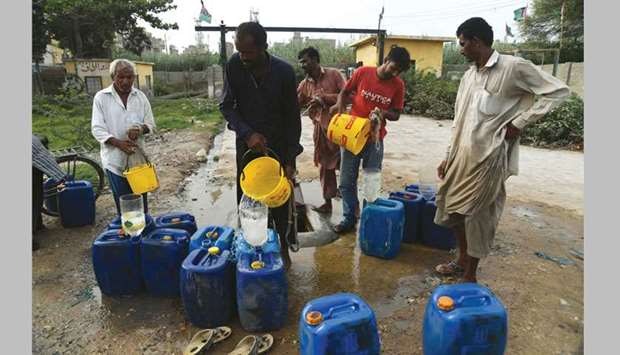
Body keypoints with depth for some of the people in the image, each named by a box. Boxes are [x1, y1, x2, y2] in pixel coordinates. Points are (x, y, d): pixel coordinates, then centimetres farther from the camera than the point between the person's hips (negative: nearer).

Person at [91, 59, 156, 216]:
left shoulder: (140, 96, 5)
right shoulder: (101, 97, -2)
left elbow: (151, 125, 7)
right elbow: (97, 129, -5)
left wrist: (140, 129, -16)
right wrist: (118, 143, -22)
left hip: (138, 157, 2)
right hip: (115, 159, -2)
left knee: (141, 201, 8)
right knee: (123, 204, 3)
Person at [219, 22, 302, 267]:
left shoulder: (284, 71, -15)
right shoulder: (233, 66, -11)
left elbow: (292, 116, -9)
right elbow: (226, 106, -3)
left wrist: (291, 159, -11)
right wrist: (247, 133, -19)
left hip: (278, 144, -1)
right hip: (247, 143, 1)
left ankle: (282, 247, 22)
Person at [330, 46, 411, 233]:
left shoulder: (398, 85, -3)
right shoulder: (362, 72, -6)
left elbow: (396, 115, 2)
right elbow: (345, 92, 7)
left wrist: (384, 113, -20)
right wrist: (340, 104, -14)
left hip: (375, 140, 0)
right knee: (346, 182, 6)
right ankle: (349, 218, 22)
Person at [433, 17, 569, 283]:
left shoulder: (514, 67, -9)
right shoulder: (469, 75, 11)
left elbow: (558, 91, -6)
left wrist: (519, 123, -11)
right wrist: (449, 157, 14)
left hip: (488, 156, -7)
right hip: (463, 154, 7)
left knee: (477, 215, 1)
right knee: (453, 208, 13)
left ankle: (470, 275, 18)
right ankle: (462, 260, 33)